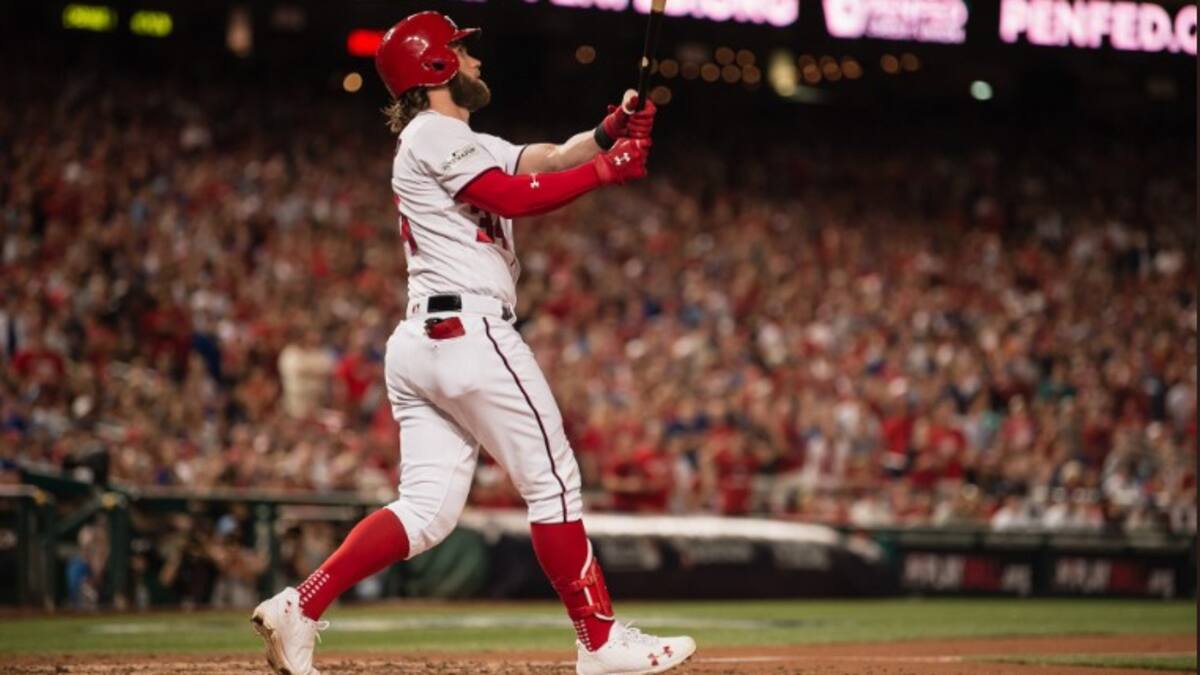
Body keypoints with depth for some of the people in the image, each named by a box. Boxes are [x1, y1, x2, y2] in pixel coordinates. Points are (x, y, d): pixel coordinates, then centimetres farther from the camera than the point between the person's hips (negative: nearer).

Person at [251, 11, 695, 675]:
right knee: (553, 483, -2)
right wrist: (607, 170, -9)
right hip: (470, 332, -10)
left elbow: (552, 158, 15)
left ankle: (299, 607, -8)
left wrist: (609, 131, -2)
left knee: (426, 511, 2)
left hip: (416, 344, 10)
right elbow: (514, 198, -16)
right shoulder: (434, 134, -4)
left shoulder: (467, 145, 26)